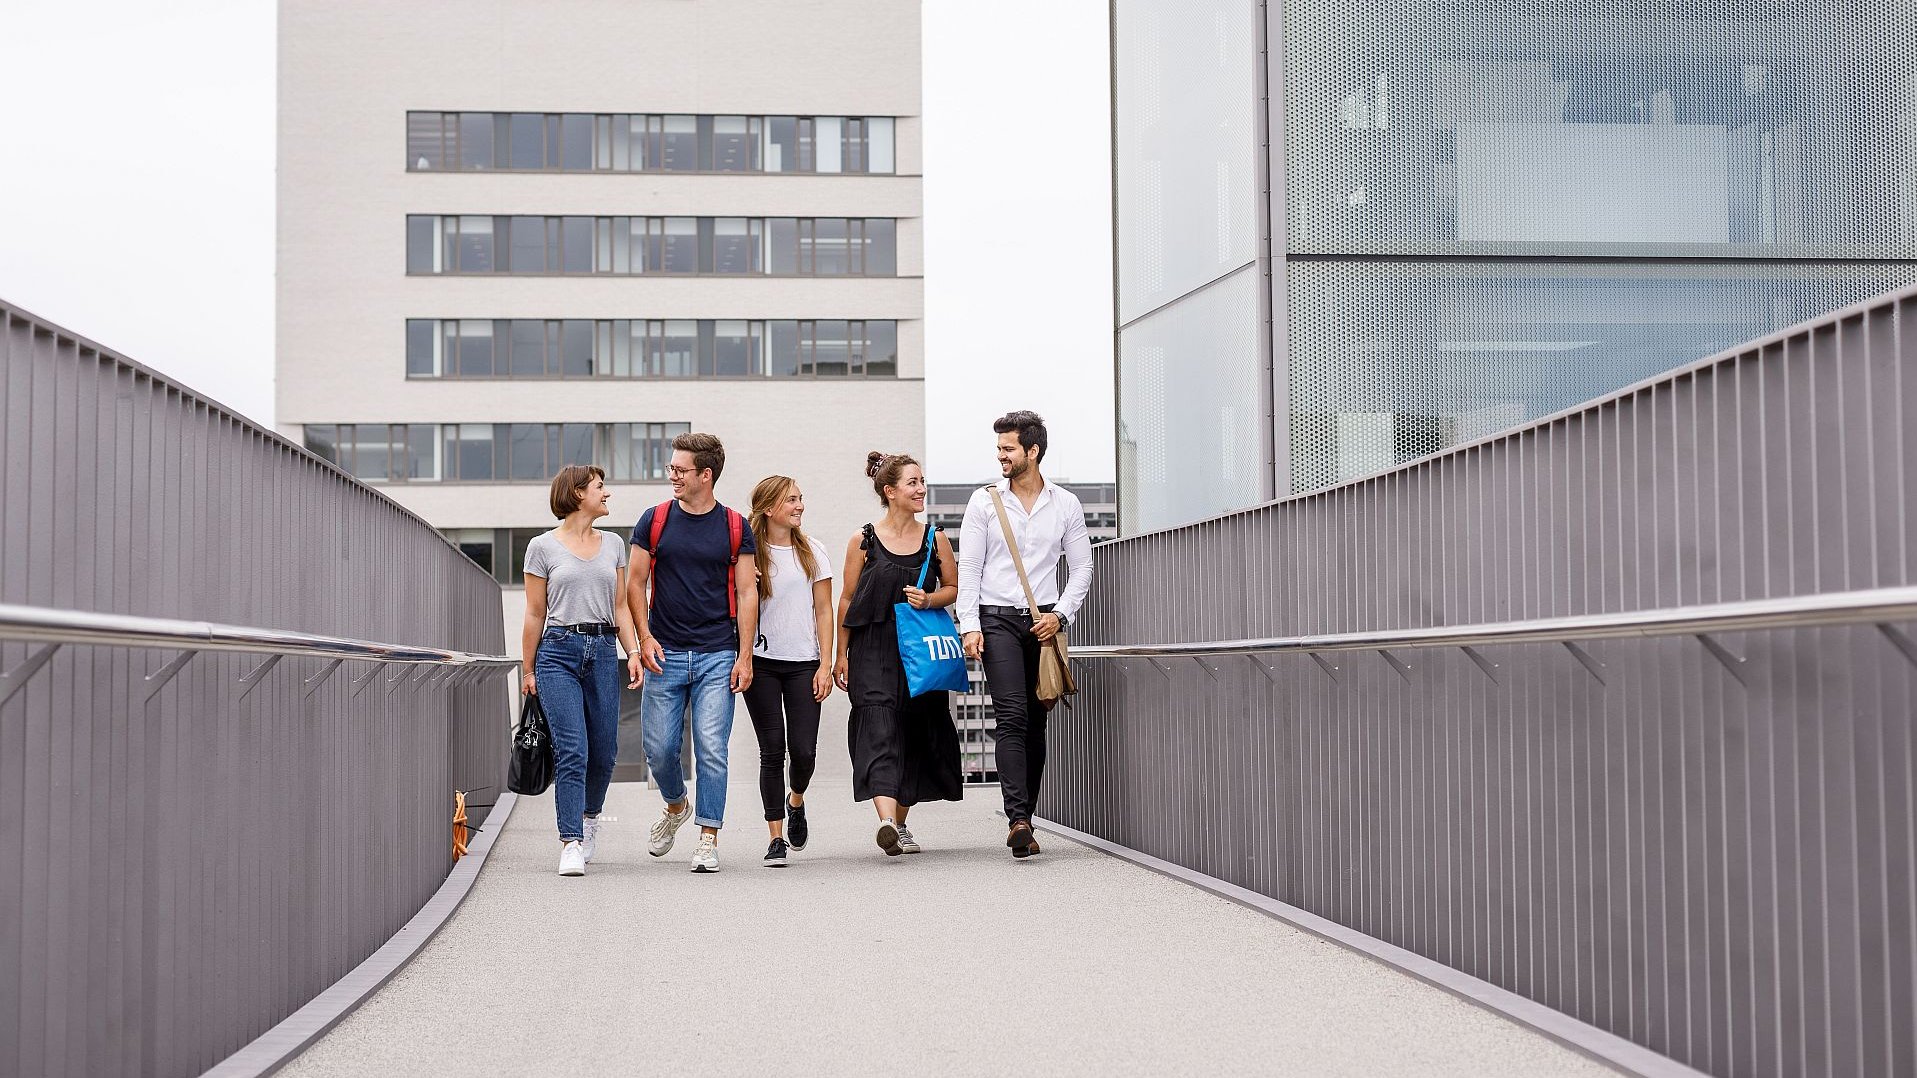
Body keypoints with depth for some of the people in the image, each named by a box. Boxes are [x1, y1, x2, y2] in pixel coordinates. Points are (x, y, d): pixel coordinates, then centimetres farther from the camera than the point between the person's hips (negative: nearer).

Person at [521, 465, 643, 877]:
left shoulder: (613, 545, 14)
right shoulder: (543, 547, 3)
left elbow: (620, 607, 13)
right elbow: (534, 614, 5)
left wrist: (633, 651, 1)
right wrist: (527, 670, 6)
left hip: (603, 653, 4)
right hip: (558, 652, -4)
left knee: (604, 751, 7)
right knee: (572, 750, -13)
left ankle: (589, 816, 35)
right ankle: (571, 844, -10)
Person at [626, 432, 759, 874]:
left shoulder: (735, 527, 3)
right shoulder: (654, 520, 5)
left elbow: (746, 593, 3)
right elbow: (634, 583, 8)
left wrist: (745, 657, -3)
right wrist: (644, 637, -4)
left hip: (718, 656, -1)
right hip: (665, 655, 1)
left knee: (711, 749, -6)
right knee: (659, 749, 3)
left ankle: (708, 841, 2)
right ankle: (675, 807, 33)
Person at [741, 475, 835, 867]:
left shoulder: (812, 550, 6)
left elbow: (823, 610, 6)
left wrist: (825, 664, -1)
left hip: (803, 662, 1)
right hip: (761, 662, -1)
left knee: (804, 749, -5)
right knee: (772, 749, -2)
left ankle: (796, 801, 28)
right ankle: (776, 837, 5)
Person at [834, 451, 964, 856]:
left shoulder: (935, 539, 6)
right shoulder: (863, 541, 0)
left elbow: (953, 588, 14)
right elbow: (848, 601, 4)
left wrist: (928, 600, -7)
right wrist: (841, 654, 3)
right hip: (873, 649, -3)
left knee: (914, 734, 8)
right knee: (879, 730, -17)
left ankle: (901, 825, 24)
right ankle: (886, 822, -30)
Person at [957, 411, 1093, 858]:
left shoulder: (1066, 504, 7)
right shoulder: (984, 501, 4)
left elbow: (1081, 567, 10)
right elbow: (968, 568, 2)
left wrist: (1061, 614, -4)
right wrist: (970, 626, -8)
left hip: (1044, 622, 2)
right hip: (997, 619, -2)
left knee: (1035, 722, 4)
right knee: (1012, 717, -15)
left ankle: (1022, 820, 12)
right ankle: (1018, 820, -22)